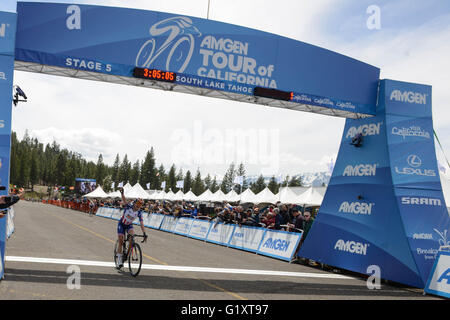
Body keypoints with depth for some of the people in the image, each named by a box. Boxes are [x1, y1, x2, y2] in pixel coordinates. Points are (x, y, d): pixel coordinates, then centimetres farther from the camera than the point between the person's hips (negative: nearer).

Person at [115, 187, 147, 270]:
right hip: (121, 224, -2)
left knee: (132, 234, -30)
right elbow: (124, 200, -38)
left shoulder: (139, 212, -20)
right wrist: (122, 193, -58)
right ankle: (119, 260, 1)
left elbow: (142, 224, -23)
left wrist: (144, 233, -33)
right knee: (120, 242, -9)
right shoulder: (128, 206, -24)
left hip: (129, 225, 2)